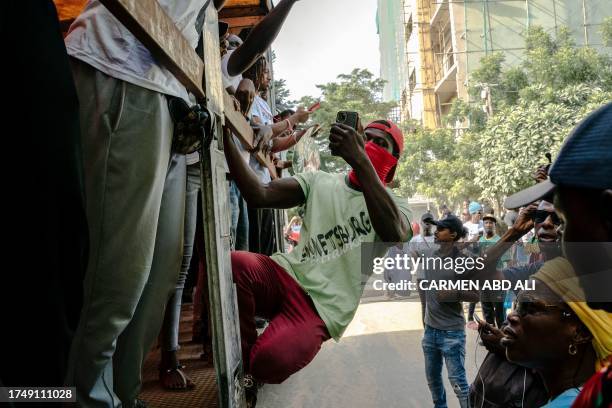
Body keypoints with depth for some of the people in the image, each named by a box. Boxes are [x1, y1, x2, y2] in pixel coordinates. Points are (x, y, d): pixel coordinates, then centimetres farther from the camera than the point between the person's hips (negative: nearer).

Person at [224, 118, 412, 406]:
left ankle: (256, 368, 10)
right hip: (287, 275, 3)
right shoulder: (320, 181, 13)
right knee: (231, 264, -31)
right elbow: (259, 195, -2)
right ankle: (245, 363, -4)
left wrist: (359, 160, -28)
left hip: (322, 306, -2)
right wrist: (225, 136, -14)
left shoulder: (394, 205, 6)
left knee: (271, 361, -31)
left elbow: (395, 236, -21)